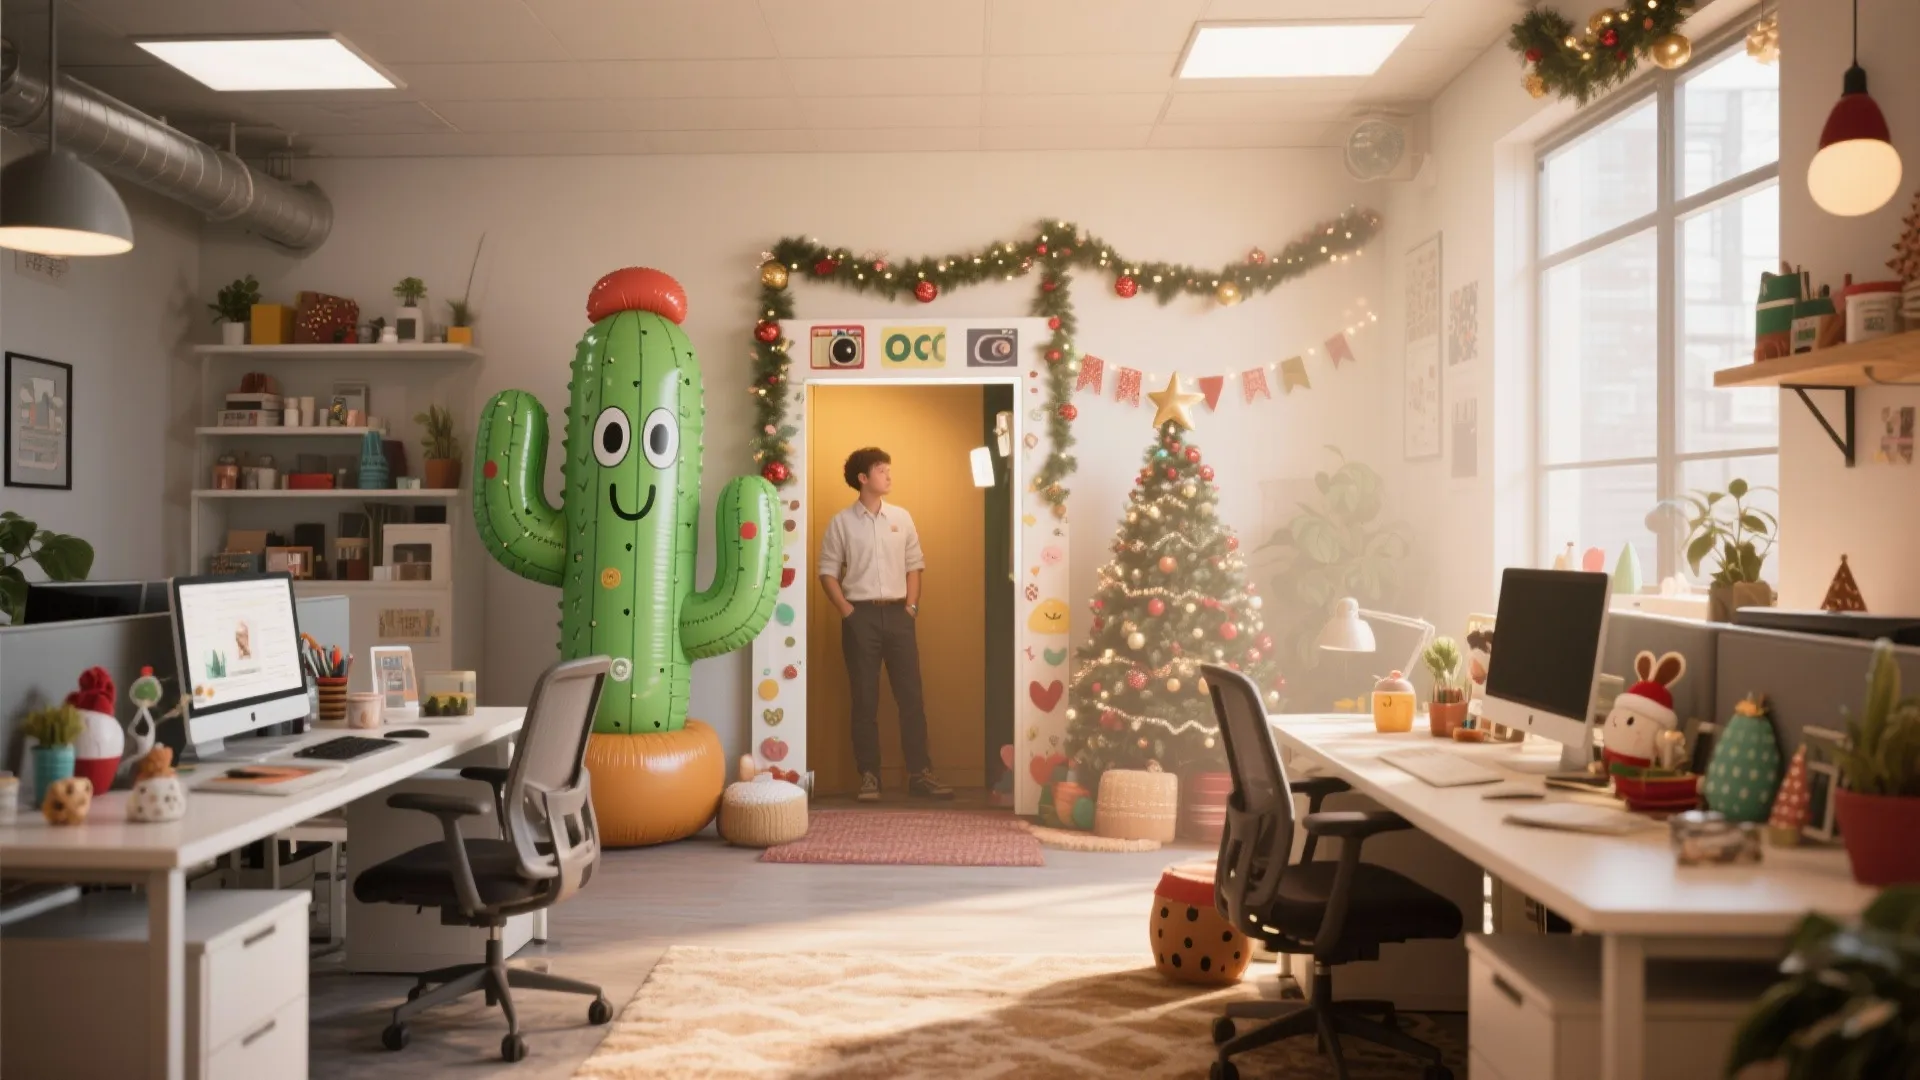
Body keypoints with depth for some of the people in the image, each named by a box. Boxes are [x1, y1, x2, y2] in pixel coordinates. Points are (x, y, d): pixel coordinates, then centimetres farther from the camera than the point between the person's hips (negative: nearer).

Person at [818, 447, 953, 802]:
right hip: (861, 615, -3)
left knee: (911, 694, 1)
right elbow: (828, 571, 1)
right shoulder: (841, 522, 0)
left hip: (897, 613, 3)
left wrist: (911, 606, 3)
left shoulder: (901, 517, 9)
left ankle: (920, 773, 6)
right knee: (865, 698, 1)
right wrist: (847, 611, -7)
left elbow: (914, 564, 13)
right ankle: (869, 776, 6)